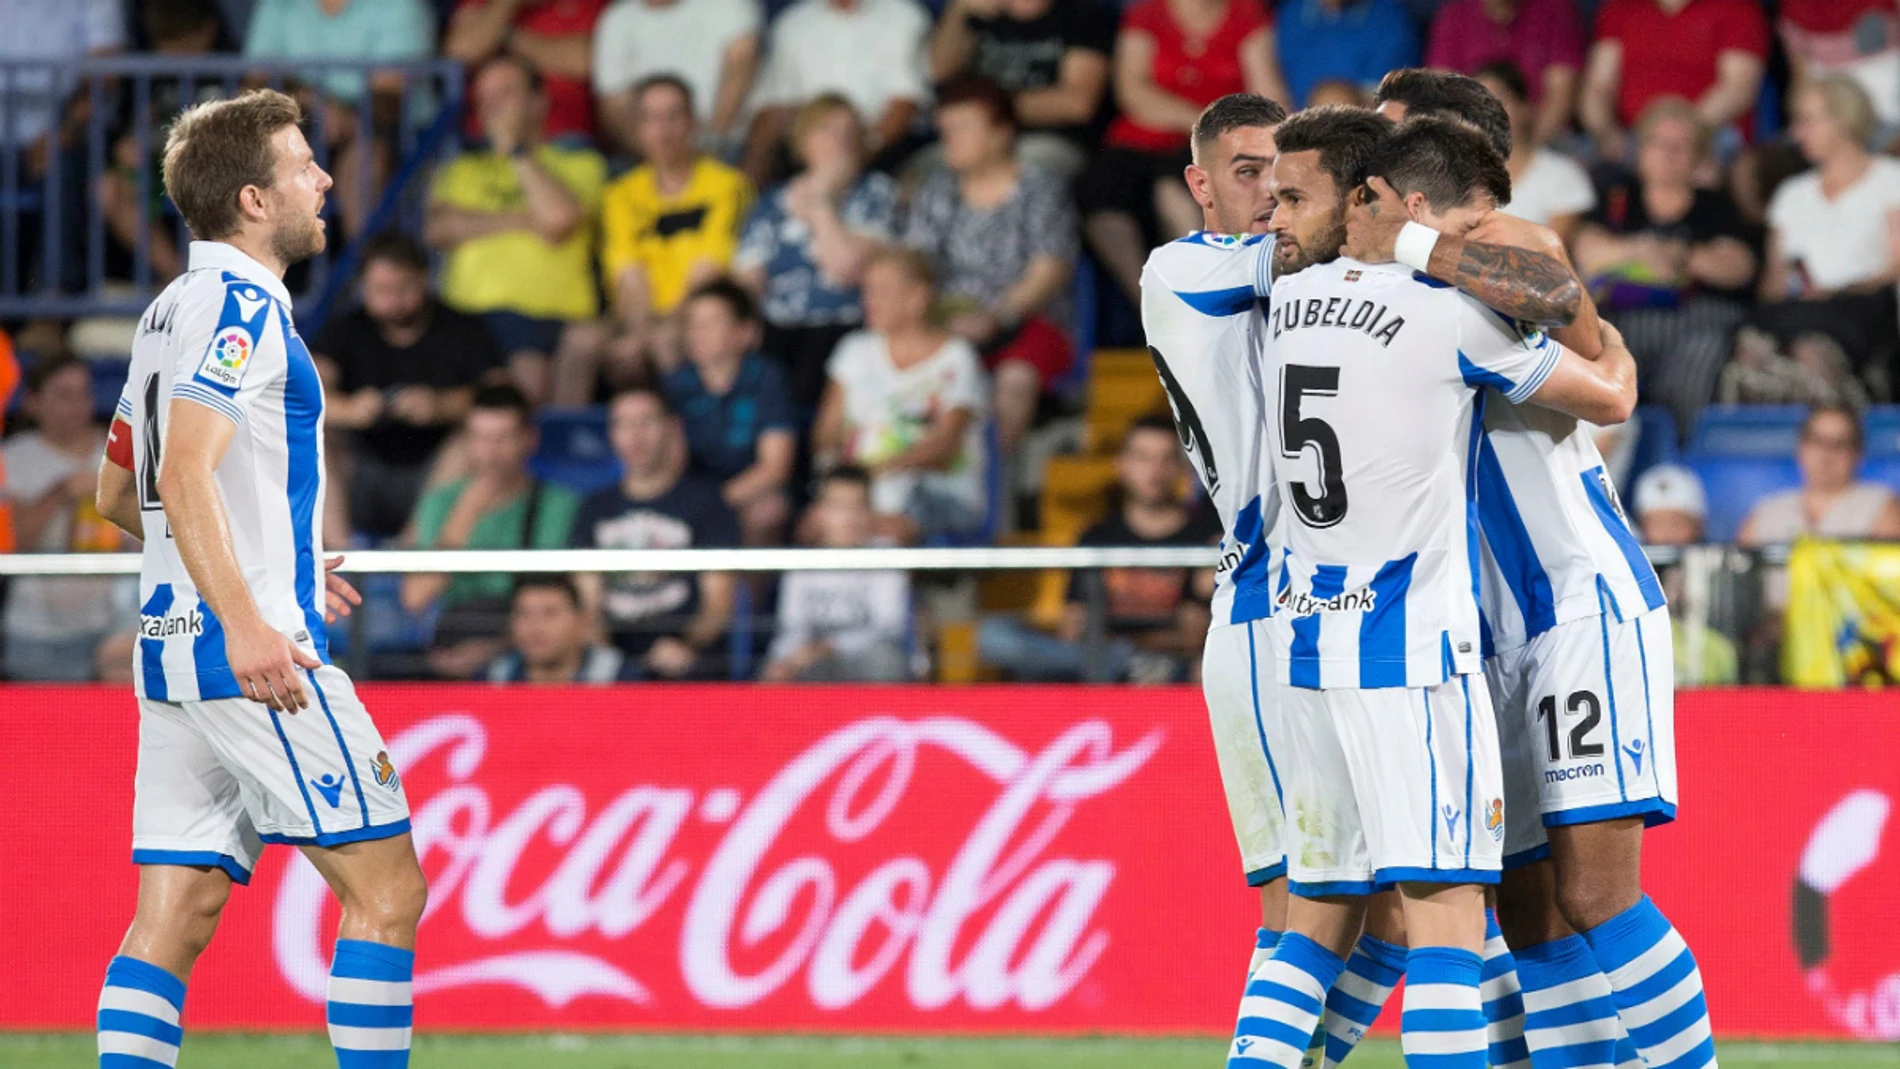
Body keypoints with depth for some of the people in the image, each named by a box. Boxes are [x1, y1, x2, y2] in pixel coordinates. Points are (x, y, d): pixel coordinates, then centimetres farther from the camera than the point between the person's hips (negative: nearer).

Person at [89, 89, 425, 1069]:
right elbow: (186, 472, -23)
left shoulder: (169, 312, 18)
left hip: (171, 649, 9)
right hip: (254, 656, -9)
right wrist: (243, 619, -32)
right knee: (387, 892, -3)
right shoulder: (241, 306, -11)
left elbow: (119, 494, 26)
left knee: (174, 916, 4)